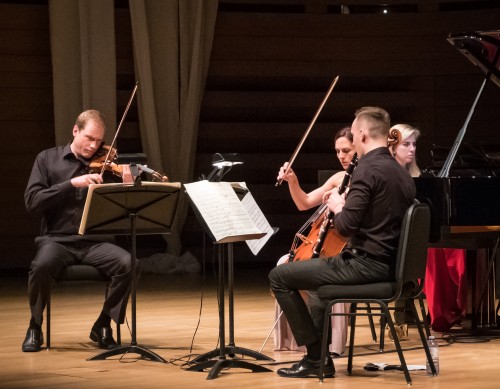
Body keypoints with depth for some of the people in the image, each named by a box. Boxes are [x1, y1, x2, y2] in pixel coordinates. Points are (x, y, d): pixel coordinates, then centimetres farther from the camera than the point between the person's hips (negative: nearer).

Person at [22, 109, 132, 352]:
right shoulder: (48, 159, 5)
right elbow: (32, 202, -7)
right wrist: (73, 183, -16)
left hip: (94, 242, 2)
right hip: (56, 239, -2)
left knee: (126, 263, -27)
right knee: (42, 265, -35)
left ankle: (103, 325, -6)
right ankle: (35, 327, -8)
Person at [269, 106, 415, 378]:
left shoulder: (368, 169, -16)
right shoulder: (402, 173, 12)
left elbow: (346, 226, -22)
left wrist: (338, 207, -1)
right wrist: (347, 204, 19)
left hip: (365, 264, -10)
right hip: (389, 266, 10)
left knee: (279, 276, 0)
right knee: (321, 269, 36)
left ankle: (316, 355, 1)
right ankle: (319, 358, 33)